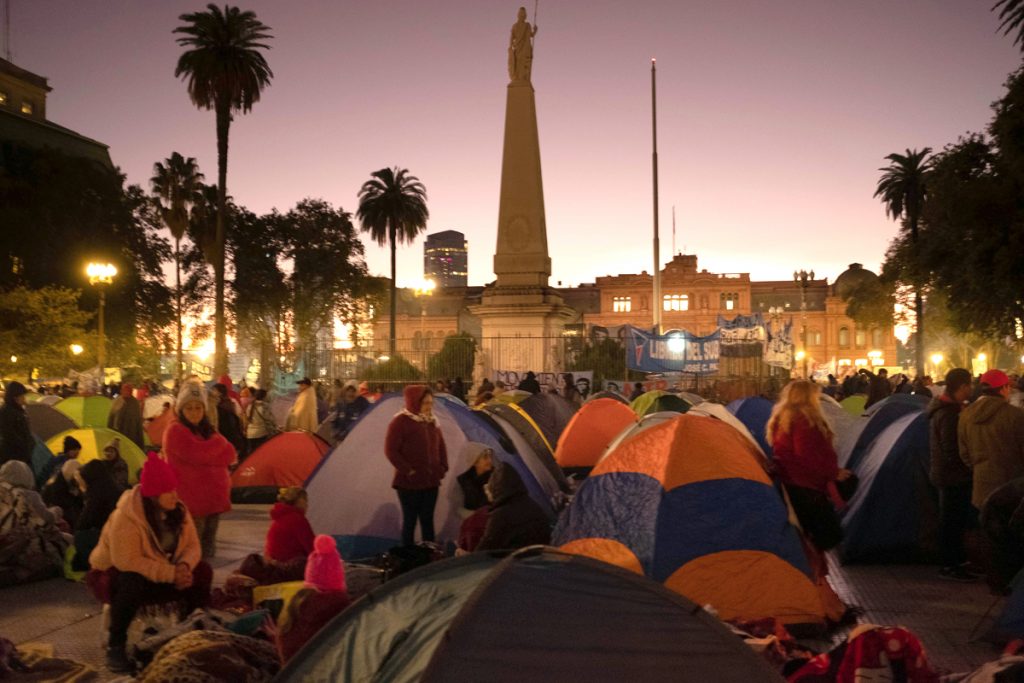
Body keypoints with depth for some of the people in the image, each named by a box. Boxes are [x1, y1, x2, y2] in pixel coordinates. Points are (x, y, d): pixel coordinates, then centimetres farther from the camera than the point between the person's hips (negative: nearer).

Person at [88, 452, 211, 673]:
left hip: (162, 574, 6)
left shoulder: (178, 510, -8)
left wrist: (184, 567, -28)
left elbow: (192, 546, -5)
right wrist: (171, 573, -35)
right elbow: (127, 561, -35)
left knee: (201, 573, -15)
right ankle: (115, 645, -21)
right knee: (132, 584, -41)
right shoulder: (126, 516, -30)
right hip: (116, 572, -6)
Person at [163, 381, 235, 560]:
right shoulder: (175, 432, -7)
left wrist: (206, 454, -12)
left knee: (208, 547, 14)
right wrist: (216, 444, -5)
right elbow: (197, 455, -22)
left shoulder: (208, 431, 16)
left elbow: (229, 455, 3)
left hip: (213, 498, 8)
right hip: (190, 500, -8)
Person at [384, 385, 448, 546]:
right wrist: (407, 470, -15)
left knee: (428, 520, 12)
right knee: (410, 520, 2)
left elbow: (441, 447, 17)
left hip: (431, 480, 6)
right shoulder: (401, 421, -12)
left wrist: (442, 468, 5)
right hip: (409, 482, -6)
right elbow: (391, 450, -14)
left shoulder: (432, 421, 9)